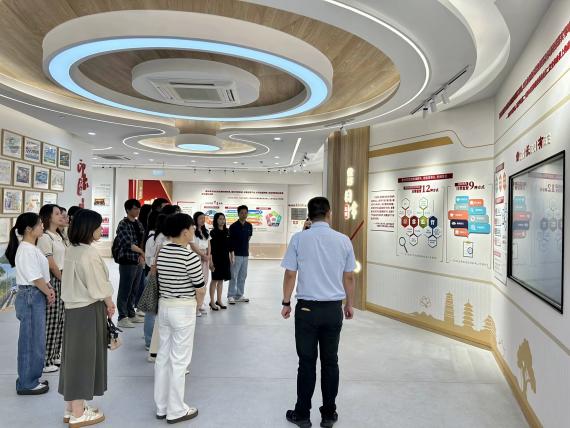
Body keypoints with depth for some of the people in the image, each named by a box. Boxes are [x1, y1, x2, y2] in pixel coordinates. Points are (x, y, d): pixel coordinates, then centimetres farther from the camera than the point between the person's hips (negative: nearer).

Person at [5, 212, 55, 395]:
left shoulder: (31, 248, 11)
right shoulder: (27, 250, -19)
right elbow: (35, 278, -20)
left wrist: (49, 289, 6)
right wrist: (49, 293, -8)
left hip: (36, 296, 10)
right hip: (30, 296, -10)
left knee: (34, 339, 17)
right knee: (31, 340, 0)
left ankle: (30, 378, 28)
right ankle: (27, 384, 12)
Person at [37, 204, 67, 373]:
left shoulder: (59, 236, 14)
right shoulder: (45, 237, -13)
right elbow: (51, 264, -15)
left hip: (63, 281, 8)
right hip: (52, 281, -8)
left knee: (60, 320, 13)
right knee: (50, 321, -1)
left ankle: (55, 355, 25)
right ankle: (45, 361, 9)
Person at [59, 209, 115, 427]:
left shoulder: (71, 250, 7)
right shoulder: (89, 253, -21)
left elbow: (76, 281, 11)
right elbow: (99, 287, -19)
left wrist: (105, 303, 12)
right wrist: (110, 304, 0)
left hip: (73, 307, 9)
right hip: (89, 310, -9)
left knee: (74, 355, 15)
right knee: (85, 356, 2)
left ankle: (72, 407, 28)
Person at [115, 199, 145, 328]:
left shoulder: (138, 224, 11)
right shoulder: (123, 224, -10)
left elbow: (142, 241, 10)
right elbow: (128, 244, -17)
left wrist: (142, 256, -5)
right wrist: (143, 252, -12)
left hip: (139, 262, 7)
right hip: (127, 262, -7)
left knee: (134, 290, 15)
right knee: (125, 290, 1)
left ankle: (131, 314, 27)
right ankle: (122, 318, 10)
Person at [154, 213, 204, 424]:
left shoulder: (161, 252, 3)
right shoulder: (190, 256, -19)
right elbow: (200, 285, -12)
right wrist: (204, 263, 3)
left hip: (164, 306, 8)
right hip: (183, 309, -7)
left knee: (163, 357, 15)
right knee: (179, 361, 3)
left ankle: (161, 407, 27)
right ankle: (176, 411, 16)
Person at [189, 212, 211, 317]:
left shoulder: (206, 232, 15)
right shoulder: (193, 231, -8)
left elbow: (208, 246, 13)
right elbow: (193, 246, -11)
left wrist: (208, 257, 0)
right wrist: (203, 255, -9)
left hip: (205, 258, 7)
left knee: (204, 282, 6)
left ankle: (201, 305, 14)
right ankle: (195, 306, -3)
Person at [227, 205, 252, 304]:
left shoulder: (249, 226, 5)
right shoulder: (233, 226, -10)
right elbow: (231, 241, -10)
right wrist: (232, 254, -14)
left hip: (245, 254, 5)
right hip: (236, 255, -5)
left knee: (243, 276, 11)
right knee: (233, 276, 0)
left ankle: (239, 295, 20)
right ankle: (231, 296, 9)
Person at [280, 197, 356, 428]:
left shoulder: (298, 239, -7)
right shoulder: (344, 240, -1)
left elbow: (290, 274, -5)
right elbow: (349, 277, 5)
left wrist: (286, 303, 8)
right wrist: (349, 304, 18)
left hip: (307, 308, -1)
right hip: (334, 309, 2)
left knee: (307, 362, 9)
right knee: (330, 362, 13)